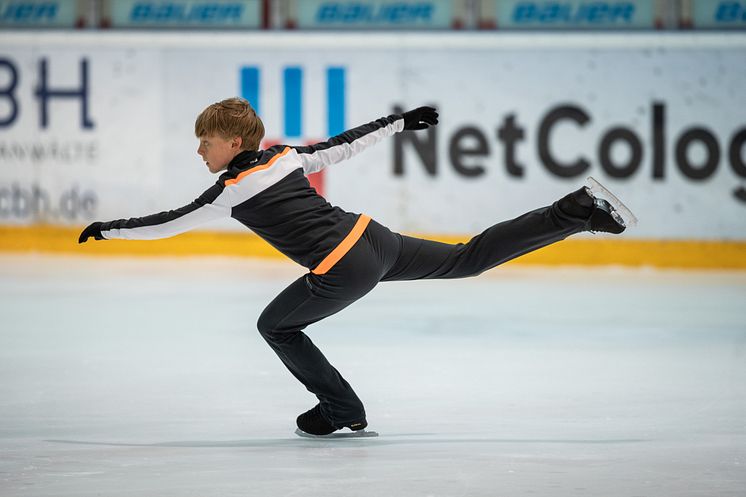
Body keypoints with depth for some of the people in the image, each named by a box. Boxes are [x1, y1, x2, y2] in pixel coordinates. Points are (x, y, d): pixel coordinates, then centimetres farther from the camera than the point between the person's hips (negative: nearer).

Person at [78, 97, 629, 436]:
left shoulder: (234, 189, -5)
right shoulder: (285, 156, 12)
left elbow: (169, 223, -1)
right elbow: (346, 143, 18)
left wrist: (108, 229, 8)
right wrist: (403, 121, 28)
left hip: (344, 271, -7)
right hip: (375, 238, 7)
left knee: (276, 326, 13)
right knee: (468, 258, 12)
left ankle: (343, 410, 19)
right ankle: (575, 214, 3)